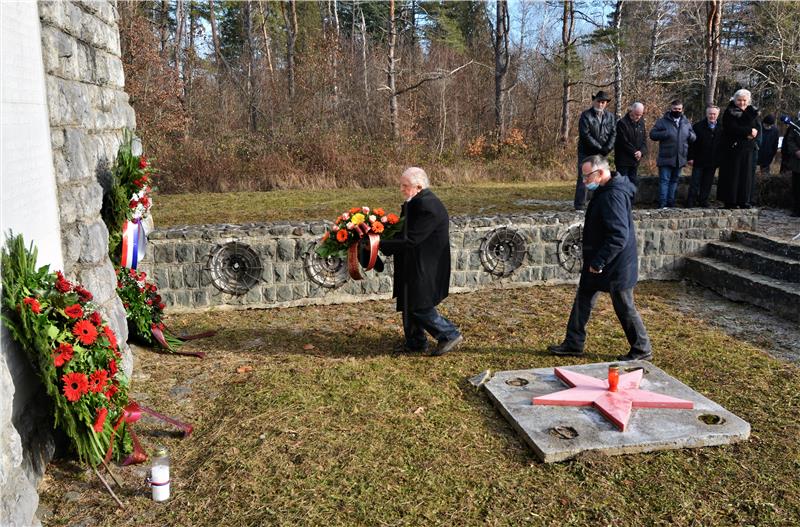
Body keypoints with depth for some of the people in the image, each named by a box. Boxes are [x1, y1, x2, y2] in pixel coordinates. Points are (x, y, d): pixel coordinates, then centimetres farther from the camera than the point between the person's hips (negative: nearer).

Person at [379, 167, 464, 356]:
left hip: (425, 268, -10)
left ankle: (450, 335, 9)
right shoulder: (412, 203, 9)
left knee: (419, 306, -4)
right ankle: (415, 342, 29)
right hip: (414, 266, 10)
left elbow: (410, 240, -25)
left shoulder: (428, 207, -23)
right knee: (409, 303, 16)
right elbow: (404, 231, 18)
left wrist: (381, 245, -20)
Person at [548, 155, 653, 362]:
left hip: (615, 266, -10)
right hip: (598, 262, 10)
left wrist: (598, 261, -25)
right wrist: (594, 260, 15)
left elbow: (619, 235, -30)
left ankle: (642, 350, 22)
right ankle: (573, 344, 26)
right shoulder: (604, 192, 7)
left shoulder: (614, 196, -25)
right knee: (583, 299, 15)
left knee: (625, 308, 5)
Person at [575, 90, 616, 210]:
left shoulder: (610, 116, 8)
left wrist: (607, 148, -12)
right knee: (583, 179, -6)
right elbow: (586, 135, -16)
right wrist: (599, 148, -16)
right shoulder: (586, 115, -8)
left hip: (602, 154, 5)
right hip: (586, 152, -5)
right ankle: (580, 206, -3)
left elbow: (613, 134, 4)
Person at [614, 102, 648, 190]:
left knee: (634, 183, 11)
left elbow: (644, 139, 9)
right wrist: (635, 153, -14)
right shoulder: (622, 123, -12)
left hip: (635, 160, 7)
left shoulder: (641, 123, 10)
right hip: (623, 160, -7)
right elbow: (624, 142, -17)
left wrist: (641, 151, -9)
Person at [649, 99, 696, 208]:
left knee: (674, 181, 12)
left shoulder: (686, 123, 13)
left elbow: (693, 138, 16)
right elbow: (652, 134, -6)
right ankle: (662, 204, -7)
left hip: (680, 158, 5)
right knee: (664, 180, -7)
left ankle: (671, 203, 19)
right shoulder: (663, 121, -1)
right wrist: (665, 134, -20)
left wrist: (690, 135, -7)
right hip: (666, 158, -5)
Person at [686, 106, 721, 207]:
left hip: (713, 161, 3)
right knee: (695, 183, 1)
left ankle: (703, 200, 18)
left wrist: (720, 159, 3)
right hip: (699, 161, -3)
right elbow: (691, 143, -5)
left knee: (707, 183, 9)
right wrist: (690, 158, -11)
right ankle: (691, 201, 6)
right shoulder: (698, 126, -3)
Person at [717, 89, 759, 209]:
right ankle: (730, 202, 1)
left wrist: (752, 134, -16)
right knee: (731, 175, -3)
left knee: (746, 175, 5)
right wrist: (749, 131, -14)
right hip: (732, 148, -5)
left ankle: (743, 201, 10)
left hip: (747, 149, 5)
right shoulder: (729, 112, -4)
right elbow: (733, 128, -17)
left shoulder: (751, 111, 12)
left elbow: (756, 129, 6)